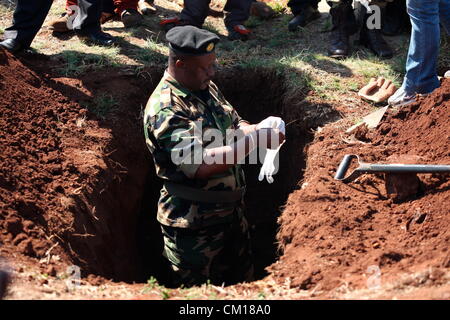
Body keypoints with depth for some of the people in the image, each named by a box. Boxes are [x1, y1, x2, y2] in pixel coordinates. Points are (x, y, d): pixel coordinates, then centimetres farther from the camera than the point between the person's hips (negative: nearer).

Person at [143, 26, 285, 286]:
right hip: (195, 226, -8)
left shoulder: (206, 87, 3)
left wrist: (259, 129, -8)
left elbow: (234, 125, 16)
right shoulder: (165, 110, -25)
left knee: (242, 282, 22)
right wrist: (254, 140, -29)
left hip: (232, 210, 8)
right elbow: (201, 165, -33)